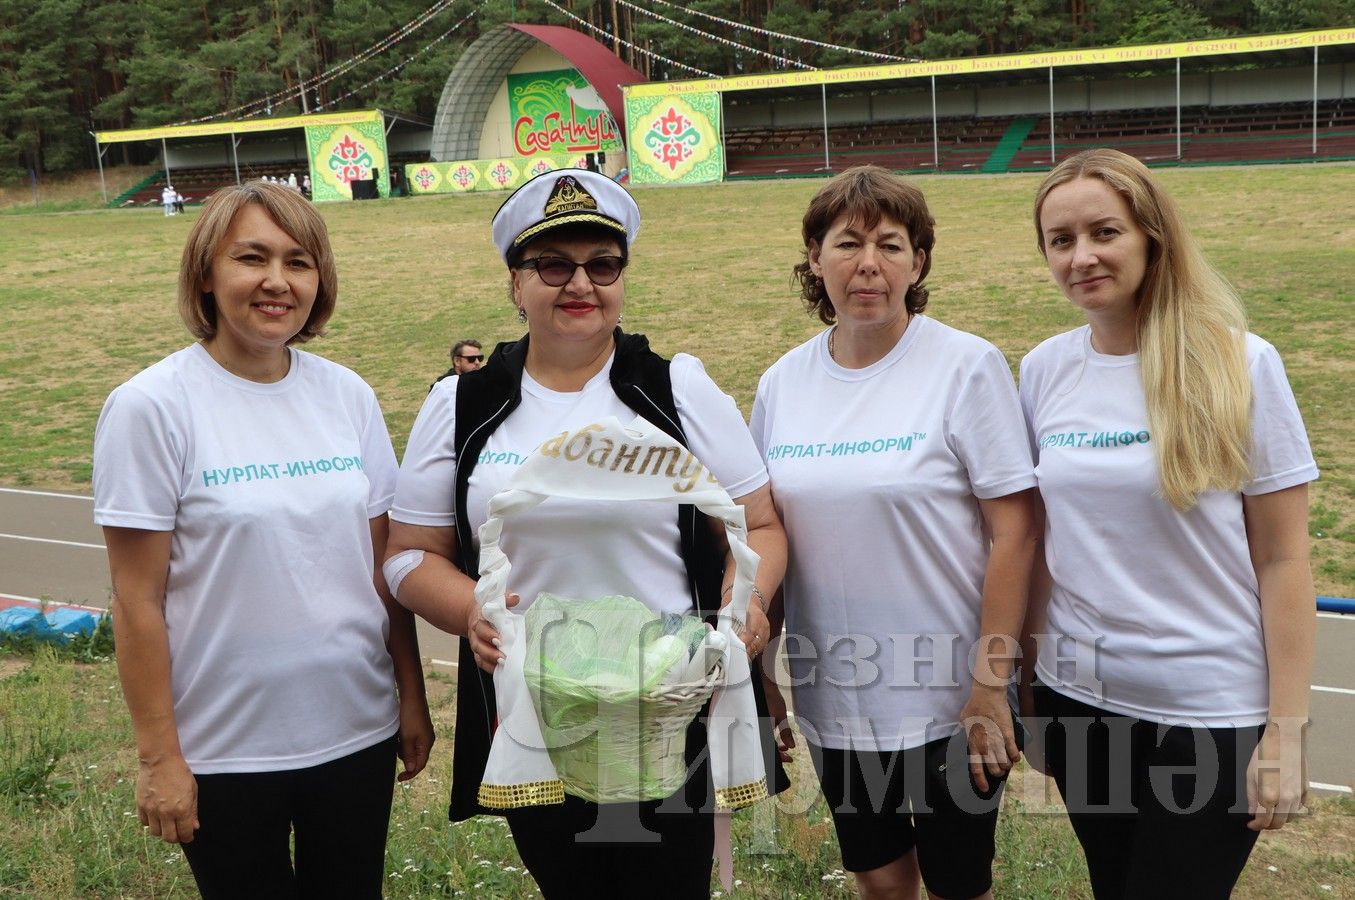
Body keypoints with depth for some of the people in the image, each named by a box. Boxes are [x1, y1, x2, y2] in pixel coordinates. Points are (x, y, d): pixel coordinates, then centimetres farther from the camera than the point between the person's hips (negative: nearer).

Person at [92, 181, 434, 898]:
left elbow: (383, 563, 5)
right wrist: (158, 758, -9)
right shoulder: (151, 407, -12)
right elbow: (138, 601, -11)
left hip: (358, 731, 4)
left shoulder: (347, 396, 0)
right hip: (226, 750, -3)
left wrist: (413, 696, 7)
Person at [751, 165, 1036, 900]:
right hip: (834, 701, 4)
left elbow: (1013, 532, -13)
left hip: (947, 699, -3)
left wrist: (990, 688, -14)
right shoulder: (782, 383, 1)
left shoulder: (967, 366, -11)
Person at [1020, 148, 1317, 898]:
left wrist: (1287, 727, -10)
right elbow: (1037, 537, 7)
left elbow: (1282, 559, -9)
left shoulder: (1241, 365, -10)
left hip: (1210, 711, -3)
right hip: (1078, 700, 4)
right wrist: (1025, 667, 9)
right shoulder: (1044, 371, 0)